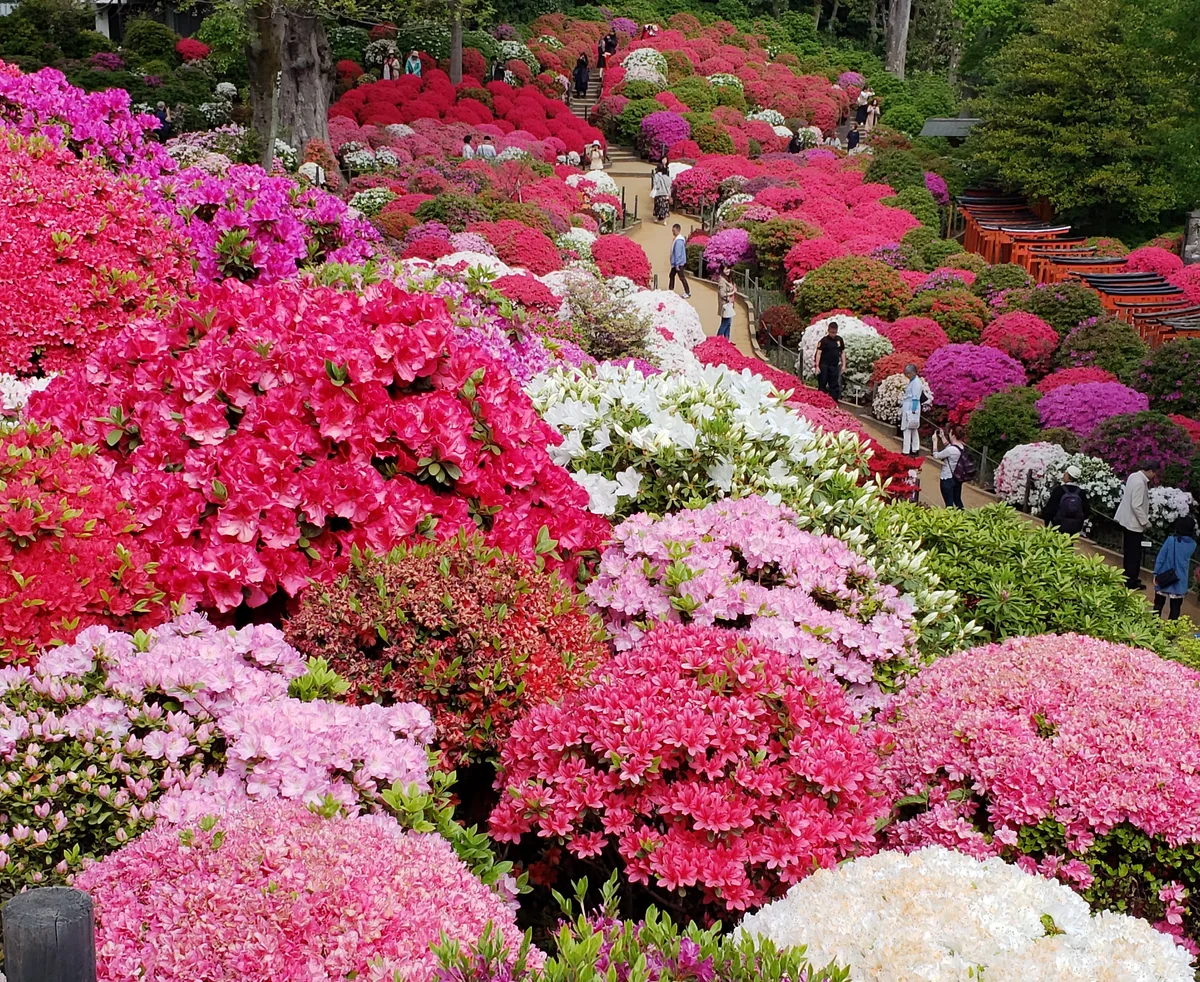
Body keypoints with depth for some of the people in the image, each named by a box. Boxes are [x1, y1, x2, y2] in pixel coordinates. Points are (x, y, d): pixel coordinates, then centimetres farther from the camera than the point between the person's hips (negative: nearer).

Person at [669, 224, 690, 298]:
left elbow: (678, 253, -23)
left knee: (681, 277, -3)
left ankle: (688, 293, 2)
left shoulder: (678, 240, -22)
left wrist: (677, 265, -22)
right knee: (672, 275, 17)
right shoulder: (677, 238, 9)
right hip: (675, 262, 10)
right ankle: (670, 291, 27)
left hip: (679, 263, -10)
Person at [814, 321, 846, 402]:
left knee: (834, 386, 7)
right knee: (822, 385, 1)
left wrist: (843, 365, 7)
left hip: (834, 366, 5)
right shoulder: (824, 340, -8)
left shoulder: (839, 340, 7)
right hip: (824, 366, -5)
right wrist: (817, 366, -20)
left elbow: (842, 352, 14)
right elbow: (819, 353, -12)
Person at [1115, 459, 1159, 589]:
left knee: (1130, 551, 20)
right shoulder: (1140, 483, -25)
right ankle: (1131, 582, 10)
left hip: (1128, 519, 9)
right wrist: (1145, 521, -16)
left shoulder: (1134, 476, 3)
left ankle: (1129, 578, 31)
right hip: (1134, 522, -9)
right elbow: (1136, 506, -26)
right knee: (1134, 553, 2)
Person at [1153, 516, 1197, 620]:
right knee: (1175, 608, 10)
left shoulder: (1171, 540, -14)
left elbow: (1161, 558, -11)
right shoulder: (1192, 545, -5)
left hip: (1164, 578, -1)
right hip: (1180, 582, 1)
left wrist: (1156, 573, -4)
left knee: (1158, 604, 14)